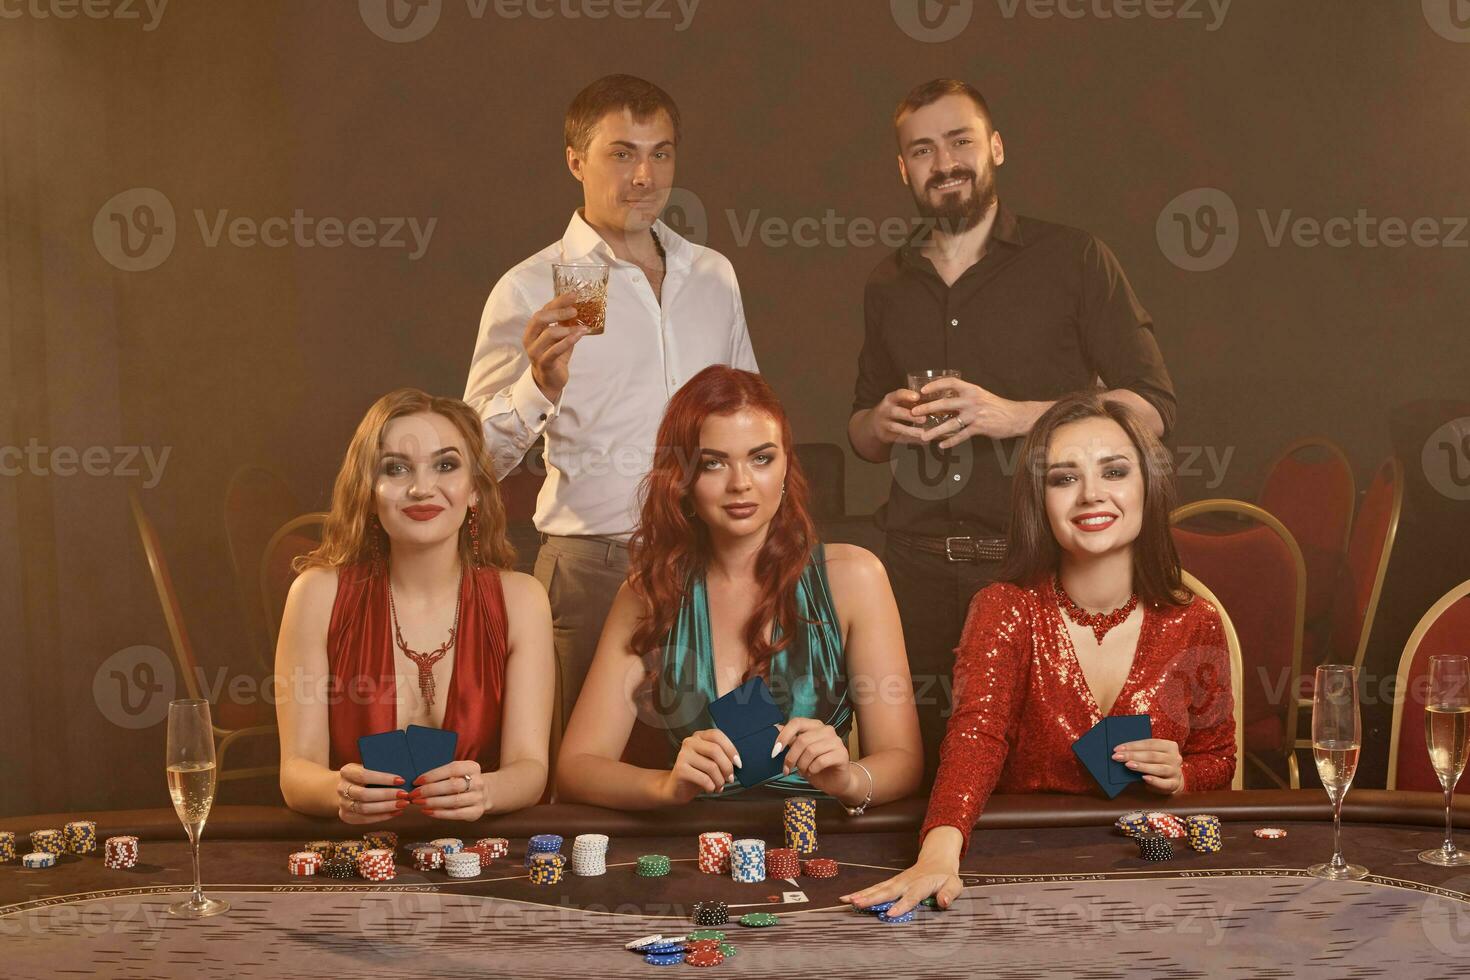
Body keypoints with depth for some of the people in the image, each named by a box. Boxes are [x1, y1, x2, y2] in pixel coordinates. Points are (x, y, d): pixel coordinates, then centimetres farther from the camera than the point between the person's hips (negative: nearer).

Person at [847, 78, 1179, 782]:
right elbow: (860, 435, 25)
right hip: (918, 566, 4)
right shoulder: (887, 286, 16)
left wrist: (1014, 415, -14)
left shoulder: (1072, 260, 2)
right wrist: (881, 424, 0)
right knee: (922, 769, 1)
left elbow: (1151, 408, -3)